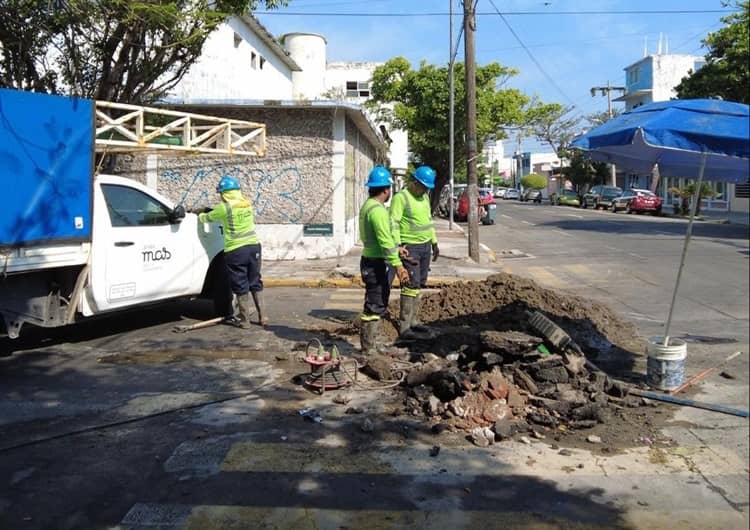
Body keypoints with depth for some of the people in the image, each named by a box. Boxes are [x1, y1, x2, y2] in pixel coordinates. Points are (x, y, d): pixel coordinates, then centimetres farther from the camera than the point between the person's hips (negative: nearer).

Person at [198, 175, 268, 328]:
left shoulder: (224, 207, -10)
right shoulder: (247, 203, 8)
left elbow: (207, 218, 4)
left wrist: (200, 215, 26)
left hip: (235, 250, -6)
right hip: (254, 246, 6)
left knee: (241, 286, 4)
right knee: (256, 283, 14)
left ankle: (245, 319, 11)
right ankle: (262, 317, 15)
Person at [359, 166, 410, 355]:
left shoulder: (368, 205, 14)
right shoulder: (377, 209, -19)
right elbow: (385, 241, -24)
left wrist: (396, 249, 27)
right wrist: (398, 265, -24)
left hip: (371, 260, 11)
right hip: (377, 264, -11)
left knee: (376, 306, 18)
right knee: (374, 307, -4)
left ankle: (370, 346, 26)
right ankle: (369, 349, 3)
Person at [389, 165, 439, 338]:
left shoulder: (424, 197, 16)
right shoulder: (400, 197, -11)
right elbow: (393, 222, -17)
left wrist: (434, 242, 24)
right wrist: (397, 245, -26)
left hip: (425, 246, 8)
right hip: (410, 247, -8)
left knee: (419, 285, 9)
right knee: (411, 285, -11)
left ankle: (413, 321, 17)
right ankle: (404, 326, -8)